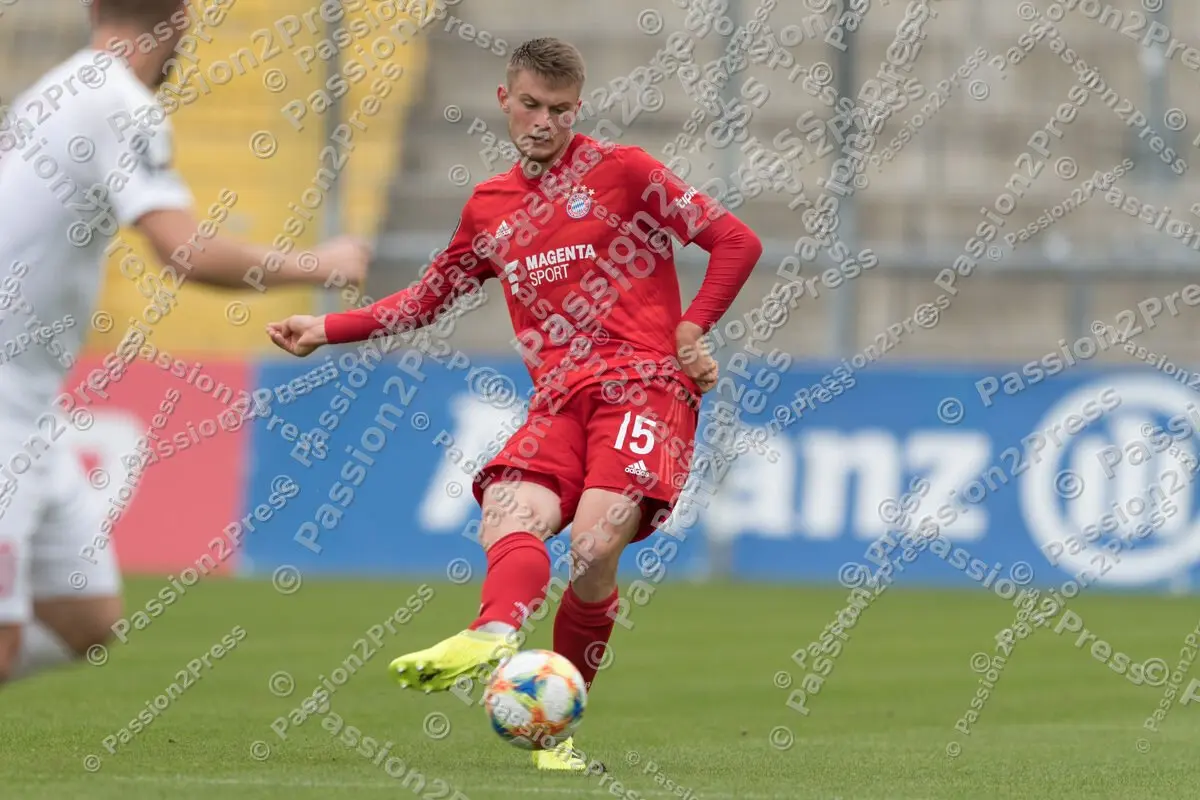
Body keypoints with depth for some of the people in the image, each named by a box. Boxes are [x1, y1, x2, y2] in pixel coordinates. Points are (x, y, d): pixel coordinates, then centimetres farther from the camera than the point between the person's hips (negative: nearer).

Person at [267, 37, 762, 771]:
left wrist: (691, 331, -4)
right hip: (559, 400, 5)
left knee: (592, 546, -24)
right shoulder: (492, 207, 19)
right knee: (509, 521, -24)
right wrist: (328, 331, 23)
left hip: (644, 386, -5)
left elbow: (737, 241, 4)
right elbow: (431, 297, 32)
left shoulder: (622, 172, 4)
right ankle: (494, 636, -51)